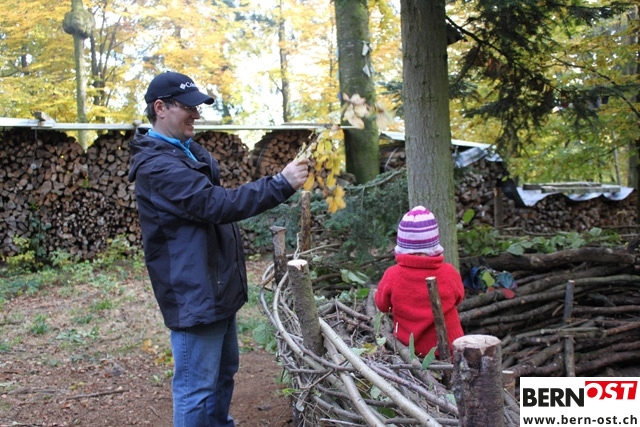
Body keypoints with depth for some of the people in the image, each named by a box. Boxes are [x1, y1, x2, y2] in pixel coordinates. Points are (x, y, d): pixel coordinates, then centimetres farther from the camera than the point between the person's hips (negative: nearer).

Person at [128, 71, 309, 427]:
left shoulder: (188, 151, 12)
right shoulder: (156, 166, -21)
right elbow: (216, 204, -30)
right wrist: (281, 184, -30)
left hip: (218, 288, 10)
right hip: (194, 295, -10)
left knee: (224, 373, 23)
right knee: (197, 390, 1)